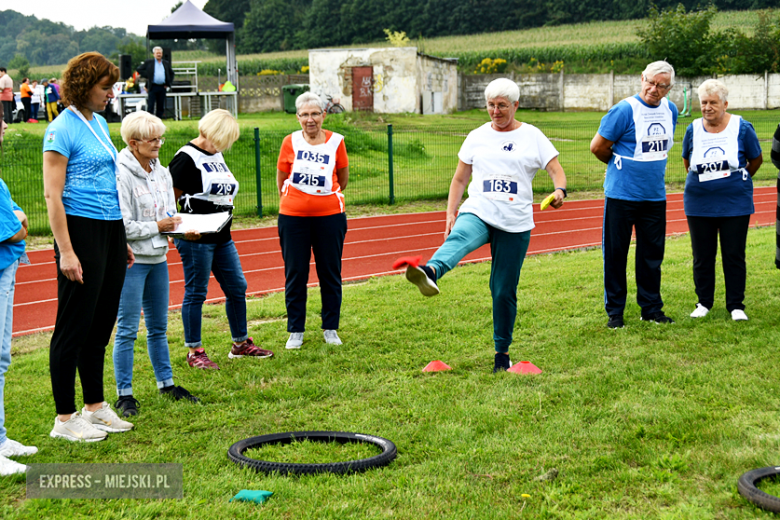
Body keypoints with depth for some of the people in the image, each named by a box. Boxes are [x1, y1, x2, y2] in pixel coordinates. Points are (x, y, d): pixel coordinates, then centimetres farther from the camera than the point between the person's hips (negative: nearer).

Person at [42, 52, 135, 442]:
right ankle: (65, 419, 8)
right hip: (82, 230, -8)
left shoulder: (99, 124, 14)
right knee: (74, 327, -1)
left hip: (111, 229, 8)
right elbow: (53, 194, -14)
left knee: (101, 324, 14)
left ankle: (95, 407, 26)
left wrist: (122, 241, 20)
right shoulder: (62, 129, -11)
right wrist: (65, 251, -19)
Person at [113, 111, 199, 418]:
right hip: (131, 260, -7)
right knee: (127, 329, -1)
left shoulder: (162, 173, 9)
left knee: (158, 326, 17)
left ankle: (166, 383, 28)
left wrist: (179, 226, -4)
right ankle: (124, 394, 7)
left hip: (158, 257, 7)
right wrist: (158, 226, -13)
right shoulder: (122, 176, -15)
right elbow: (123, 226, -19)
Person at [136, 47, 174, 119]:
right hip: (153, 86, -3)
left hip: (162, 87, 3)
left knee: (161, 107, 4)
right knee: (150, 106, -7)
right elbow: (139, 69, 5)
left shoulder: (166, 63, 15)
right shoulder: (149, 62, 5)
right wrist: (147, 76, -4)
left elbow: (171, 73, 24)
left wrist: (169, 84, 13)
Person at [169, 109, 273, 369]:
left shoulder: (217, 155, 15)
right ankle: (194, 352, 10)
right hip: (196, 238, -9)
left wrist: (225, 220, 14)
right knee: (196, 293, 0)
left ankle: (241, 343, 26)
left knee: (237, 287, 12)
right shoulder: (187, 157, -10)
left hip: (222, 236, 9)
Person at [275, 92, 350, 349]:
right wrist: (292, 200, 11)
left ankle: (330, 328, 20)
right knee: (295, 274, 4)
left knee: (330, 273, 7)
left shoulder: (336, 141, -1)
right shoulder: (290, 142, -1)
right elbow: (281, 179, 10)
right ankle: (295, 331, 15)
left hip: (329, 215, 0)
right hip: (293, 217, 0)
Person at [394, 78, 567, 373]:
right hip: (478, 213, 0)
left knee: (504, 291, 2)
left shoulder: (532, 136, 7)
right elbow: (459, 179, 16)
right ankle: (429, 272, -67)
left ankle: (502, 352, 18)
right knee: (459, 238, -36)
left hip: (515, 224, 0)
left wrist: (559, 190, -21)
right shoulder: (477, 137, 12)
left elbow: (557, 171, 2)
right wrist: (450, 213, 4)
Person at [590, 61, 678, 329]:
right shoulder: (625, 110, -14)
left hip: (655, 195, 5)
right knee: (615, 253, 2)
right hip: (622, 194, -5)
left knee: (652, 254, 11)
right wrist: (620, 165, 6)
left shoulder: (670, 110, 6)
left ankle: (651, 308, 24)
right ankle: (614, 311, 14)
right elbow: (597, 147, -8)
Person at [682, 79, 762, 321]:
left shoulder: (742, 128, -4)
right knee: (702, 256, 7)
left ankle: (736, 305, 14)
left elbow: (757, 159, 9)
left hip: (735, 204, -2)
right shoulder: (693, 130, 0)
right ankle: (704, 302, 21)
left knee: (734, 255, 3)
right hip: (699, 204, 2)